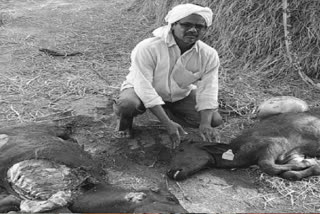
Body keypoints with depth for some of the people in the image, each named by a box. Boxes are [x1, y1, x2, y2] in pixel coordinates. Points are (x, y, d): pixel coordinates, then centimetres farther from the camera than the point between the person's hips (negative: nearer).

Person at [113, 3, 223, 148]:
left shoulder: (209, 55, -18)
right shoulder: (148, 48, -31)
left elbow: (208, 91, -17)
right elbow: (145, 89, -33)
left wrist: (205, 124, -33)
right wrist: (168, 123, -40)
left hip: (180, 96, 4)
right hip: (141, 89, -4)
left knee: (215, 120, -11)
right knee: (127, 103, -38)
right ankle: (125, 121, 1)